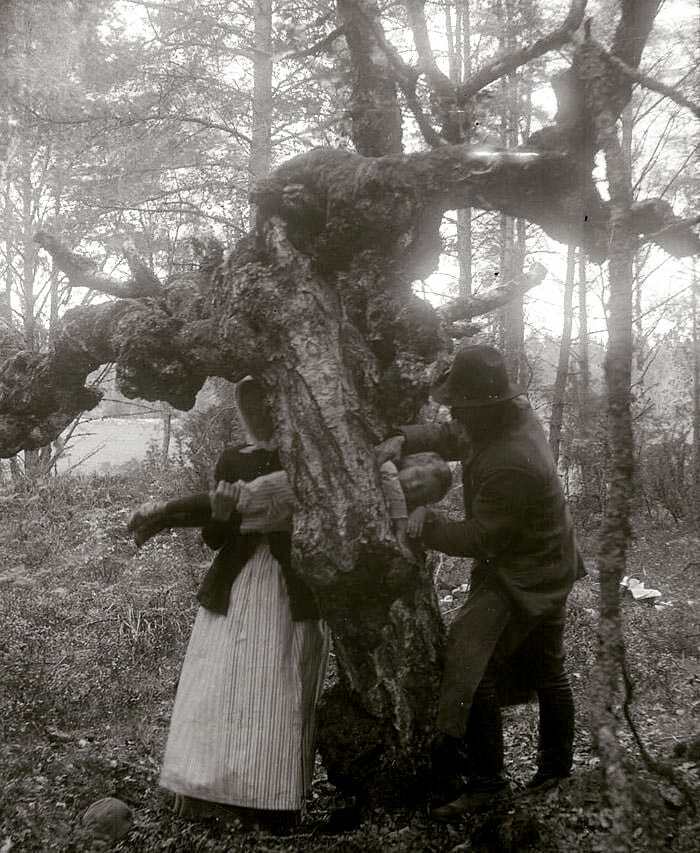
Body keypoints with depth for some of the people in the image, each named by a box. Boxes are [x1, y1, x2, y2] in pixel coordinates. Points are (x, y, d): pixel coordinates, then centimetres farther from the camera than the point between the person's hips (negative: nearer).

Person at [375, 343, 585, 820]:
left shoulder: (511, 466, -33)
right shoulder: (514, 414, -4)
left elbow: (481, 538, -24)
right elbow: (450, 436, 9)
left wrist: (423, 527, -16)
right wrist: (403, 441, -7)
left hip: (521, 580, -10)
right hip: (546, 571, 10)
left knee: (473, 669, -8)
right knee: (546, 671, 21)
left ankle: (486, 781, 2)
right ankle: (556, 767, 38)